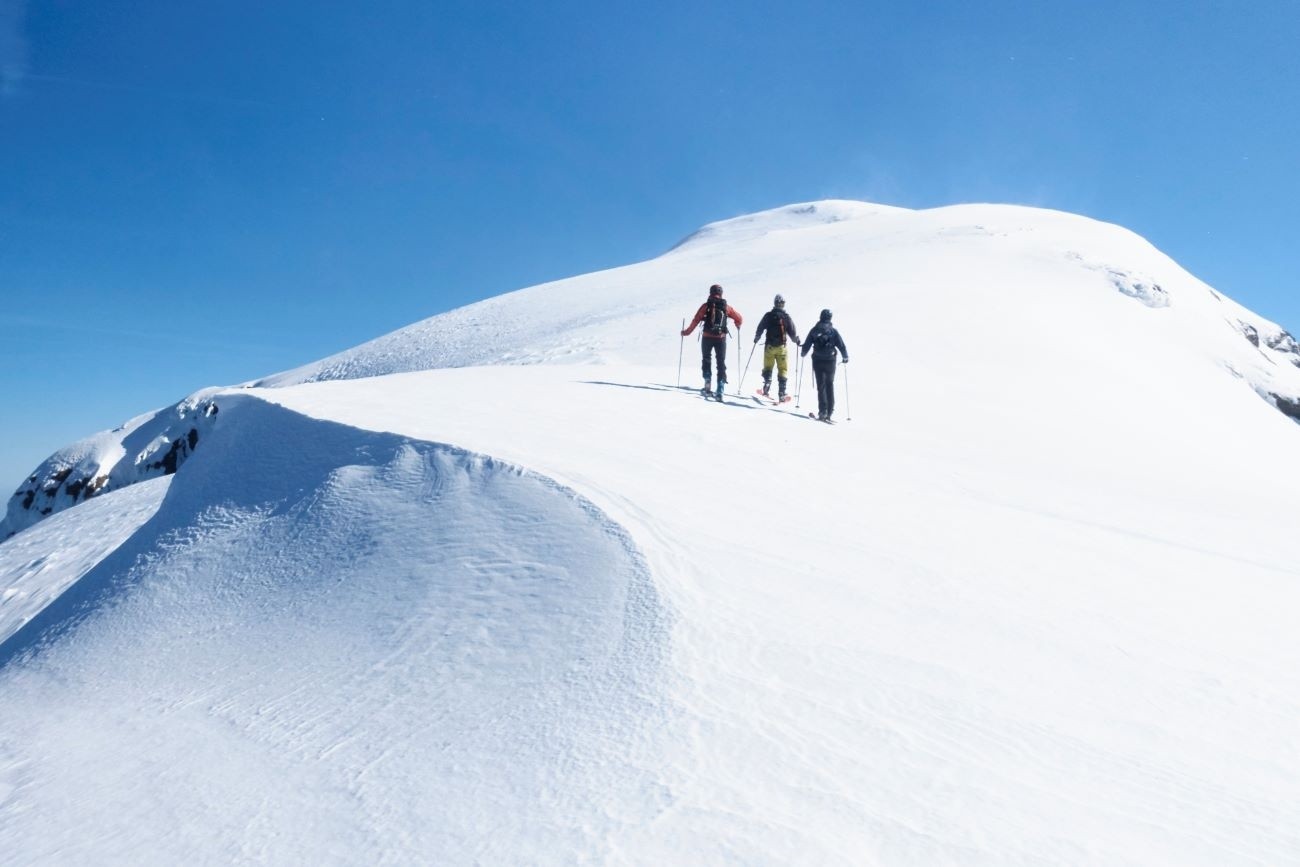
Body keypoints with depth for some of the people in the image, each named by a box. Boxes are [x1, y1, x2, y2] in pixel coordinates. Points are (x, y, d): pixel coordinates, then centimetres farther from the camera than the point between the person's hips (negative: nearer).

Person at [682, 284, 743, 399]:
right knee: (721, 363, 5)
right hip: (721, 338, 1)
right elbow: (738, 318, 10)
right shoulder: (726, 307, 4)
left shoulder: (706, 306, -3)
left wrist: (687, 332, 4)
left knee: (706, 359, 18)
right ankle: (720, 390, -3)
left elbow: (696, 320, -6)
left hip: (707, 337, -1)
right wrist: (738, 326, 31)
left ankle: (707, 384, 9)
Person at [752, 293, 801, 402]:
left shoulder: (768, 315, -3)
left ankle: (766, 388, 5)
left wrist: (756, 338, 24)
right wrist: (797, 340, 17)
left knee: (767, 368, 18)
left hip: (769, 346, 1)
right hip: (781, 347, -1)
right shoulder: (786, 317, -6)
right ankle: (781, 394, 0)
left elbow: (760, 328, 6)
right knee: (782, 370, 4)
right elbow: (792, 332, -3)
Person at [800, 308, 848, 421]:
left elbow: (807, 344, 3)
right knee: (830, 385, 12)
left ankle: (823, 410, -10)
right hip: (830, 361, 0)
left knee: (821, 386, 1)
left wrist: (803, 353, 24)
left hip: (817, 361, 0)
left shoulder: (814, 330, 0)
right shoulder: (833, 331, -2)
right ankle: (830, 410, 11)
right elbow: (841, 345, -3)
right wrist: (846, 357, 12)